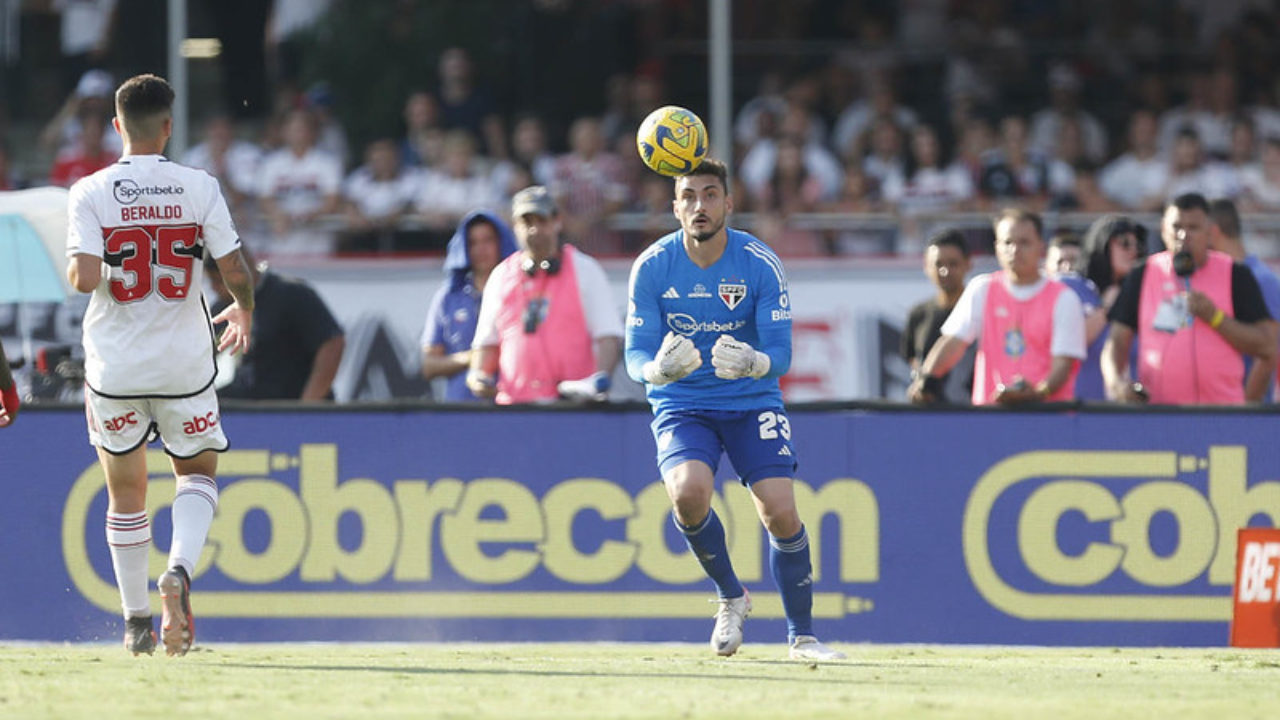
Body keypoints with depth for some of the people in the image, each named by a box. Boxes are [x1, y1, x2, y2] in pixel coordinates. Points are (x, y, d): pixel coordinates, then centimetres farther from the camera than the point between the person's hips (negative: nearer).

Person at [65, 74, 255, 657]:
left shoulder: (90, 192, -7)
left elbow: (84, 277, -17)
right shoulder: (199, 187, -5)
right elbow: (235, 271, -7)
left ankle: (136, 622, 18)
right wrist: (244, 313, 14)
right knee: (198, 473, 17)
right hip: (184, 362, 0)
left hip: (114, 365, 0)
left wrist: (75, 273, 7)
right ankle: (180, 570, -11)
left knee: (125, 493, 14)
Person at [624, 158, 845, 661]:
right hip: (681, 406, 0)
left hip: (752, 401, 0)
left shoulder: (760, 265, -11)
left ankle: (802, 635, 4)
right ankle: (731, 596, 0)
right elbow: (636, 354, -9)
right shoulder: (652, 268, -9)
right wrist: (657, 369, -34)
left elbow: (780, 352, -13)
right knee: (688, 492, -28)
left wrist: (754, 363, -38)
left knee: (780, 511, -16)